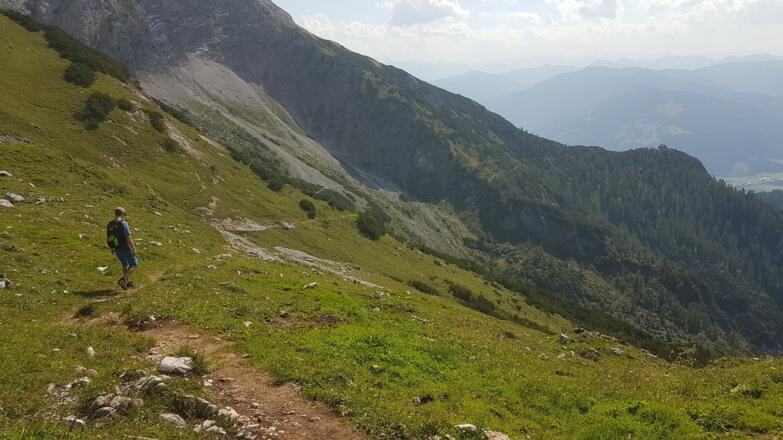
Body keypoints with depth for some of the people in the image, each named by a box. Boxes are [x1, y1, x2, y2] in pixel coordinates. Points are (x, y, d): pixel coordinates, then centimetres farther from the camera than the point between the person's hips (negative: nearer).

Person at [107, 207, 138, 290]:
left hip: (116, 249, 7)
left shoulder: (110, 224, 1)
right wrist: (134, 249, -17)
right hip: (125, 249, -7)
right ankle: (122, 279, -8)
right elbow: (128, 238, -24)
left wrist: (112, 249, 22)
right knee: (134, 265, 9)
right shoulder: (123, 223, -21)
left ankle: (128, 282, 31)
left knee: (125, 264, 28)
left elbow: (108, 238, 10)